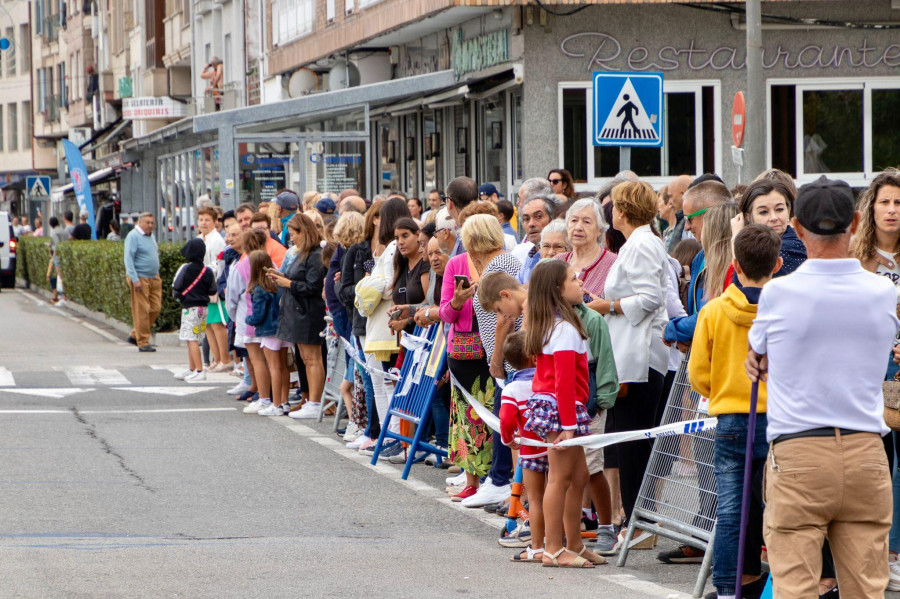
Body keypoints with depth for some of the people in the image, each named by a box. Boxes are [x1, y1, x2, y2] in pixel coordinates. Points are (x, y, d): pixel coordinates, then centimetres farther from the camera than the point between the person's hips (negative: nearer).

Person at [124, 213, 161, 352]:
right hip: (140, 278, -8)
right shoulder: (133, 236, -10)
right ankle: (143, 343, -3)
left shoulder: (151, 236, 17)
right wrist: (135, 279, -21)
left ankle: (134, 335, 17)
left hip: (153, 278, 8)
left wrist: (157, 275, 21)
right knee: (141, 311, -7)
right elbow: (128, 259, -15)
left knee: (155, 308, 4)